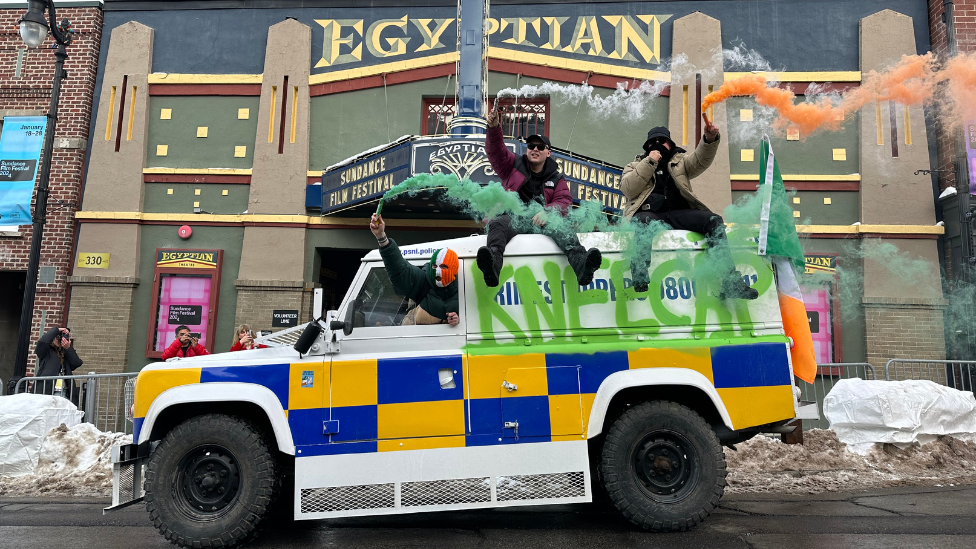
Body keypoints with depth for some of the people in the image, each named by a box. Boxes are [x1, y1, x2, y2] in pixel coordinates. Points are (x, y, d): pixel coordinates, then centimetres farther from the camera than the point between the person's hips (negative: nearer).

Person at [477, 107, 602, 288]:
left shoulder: (556, 178, 20)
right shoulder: (513, 165, 20)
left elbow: (564, 201, 6)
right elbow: (496, 150, 5)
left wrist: (547, 211, -17)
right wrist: (494, 128, -16)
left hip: (541, 221, 1)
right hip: (512, 217, -1)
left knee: (563, 229, -31)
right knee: (497, 224, -35)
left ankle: (581, 263, -58)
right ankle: (493, 262, -65)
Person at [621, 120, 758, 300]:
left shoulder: (680, 161, 26)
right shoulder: (636, 165, 22)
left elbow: (700, 160, 3)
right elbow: (627, 189, 1)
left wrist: (710, 139, -17)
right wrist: (649, 162, -1)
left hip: (679, 213, 3)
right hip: (648, 213, -3)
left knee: (714, 221, -21)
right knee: (642, 222, -39)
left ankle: (730, 283, -28)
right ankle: (640, 282, -48)